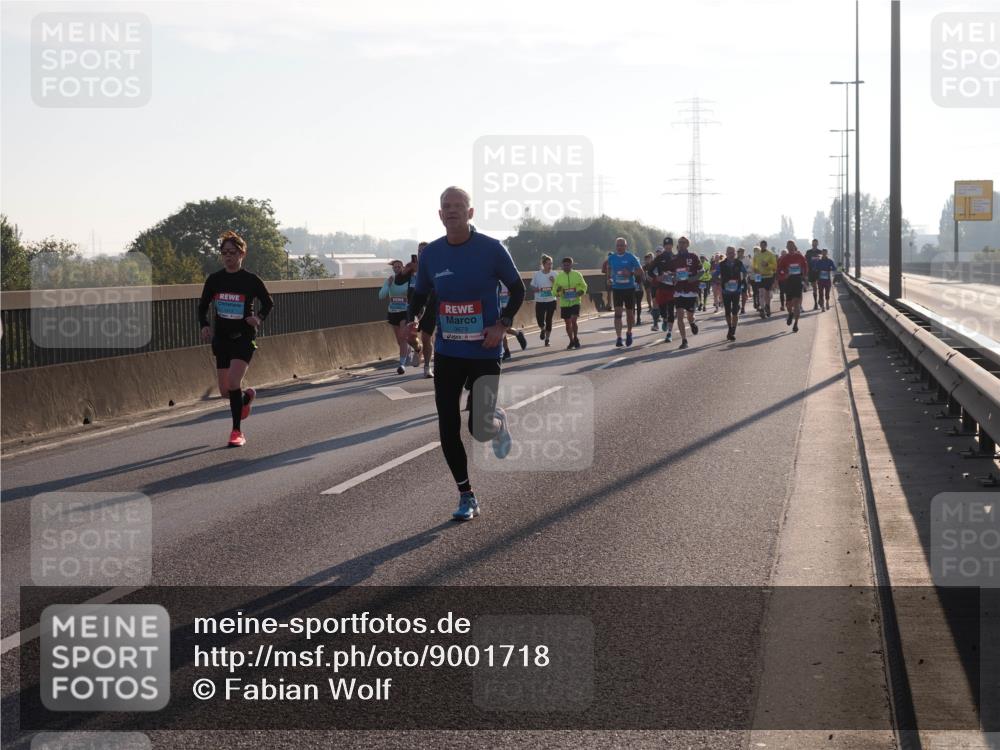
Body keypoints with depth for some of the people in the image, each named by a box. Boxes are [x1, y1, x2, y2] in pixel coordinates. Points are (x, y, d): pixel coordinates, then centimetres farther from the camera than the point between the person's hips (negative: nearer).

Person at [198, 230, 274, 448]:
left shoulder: (251, 280, -6)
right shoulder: (214, 279, 2)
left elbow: (268, 303, 6)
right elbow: (202, 306, 12)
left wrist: (259, 318, -13)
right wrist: (204, 326, -6)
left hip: (244, 338, -4)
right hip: (222, 338, 4)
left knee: (233, 382, -21)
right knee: (225, 391, 6)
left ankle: (237, 431, -9)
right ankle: (247, 397, 43)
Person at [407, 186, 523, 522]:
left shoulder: (491, 249, -10)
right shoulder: (430, 254, 0)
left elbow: (517, 289, 1)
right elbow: (420, 294, 13)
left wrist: (503, 324, -13)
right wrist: (413, 318, -8)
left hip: (485, 352, -3)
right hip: (447, 353, 3)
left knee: (481, 430, -7)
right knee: (448, 428, 1)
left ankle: (498, 422, 32)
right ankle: (466, 497, 16)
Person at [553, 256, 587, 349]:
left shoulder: (577, 275, -1)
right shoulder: (559, 276, 2)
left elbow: (583, 286, 10)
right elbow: (554, 291, 7)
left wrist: (581, 292, -11)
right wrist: (557, 291, -17)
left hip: (575, 302, -2)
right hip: (564, 303, 2)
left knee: (574, 320, -15)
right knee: (568, 323, 8)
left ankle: (576, 338, 5)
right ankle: (571, 341, 22)